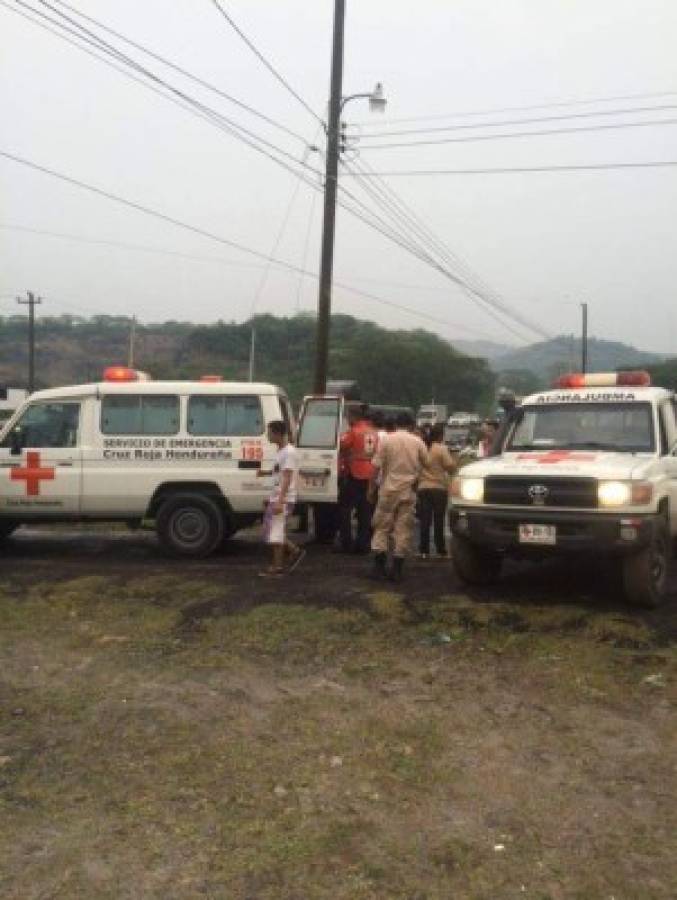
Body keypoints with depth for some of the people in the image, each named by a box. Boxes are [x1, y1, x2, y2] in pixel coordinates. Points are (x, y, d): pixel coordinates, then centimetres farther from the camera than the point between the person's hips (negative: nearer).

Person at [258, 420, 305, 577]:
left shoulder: (289, 452, -16)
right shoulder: (280, 451, 14)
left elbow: (287, 478, -21)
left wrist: (280, 501, -26)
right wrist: (265, 473, 12)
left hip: (283, 499, -10)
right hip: (275, 497, 10)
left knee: (276, 532, -5)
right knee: (271, 531, 13)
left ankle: (276, 567, 3)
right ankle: (295, 552, 23)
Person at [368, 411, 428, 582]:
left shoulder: (388, 440, -2)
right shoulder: (418, 442, 1)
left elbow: (376, 467, -4)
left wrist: (372, 487, 3)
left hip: (389, 489, -1)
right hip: (408, 491, 1)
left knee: (382, 526, 8)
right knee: (403, 529, 5)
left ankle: (379, 566, 4)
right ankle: (397, 569, 5)